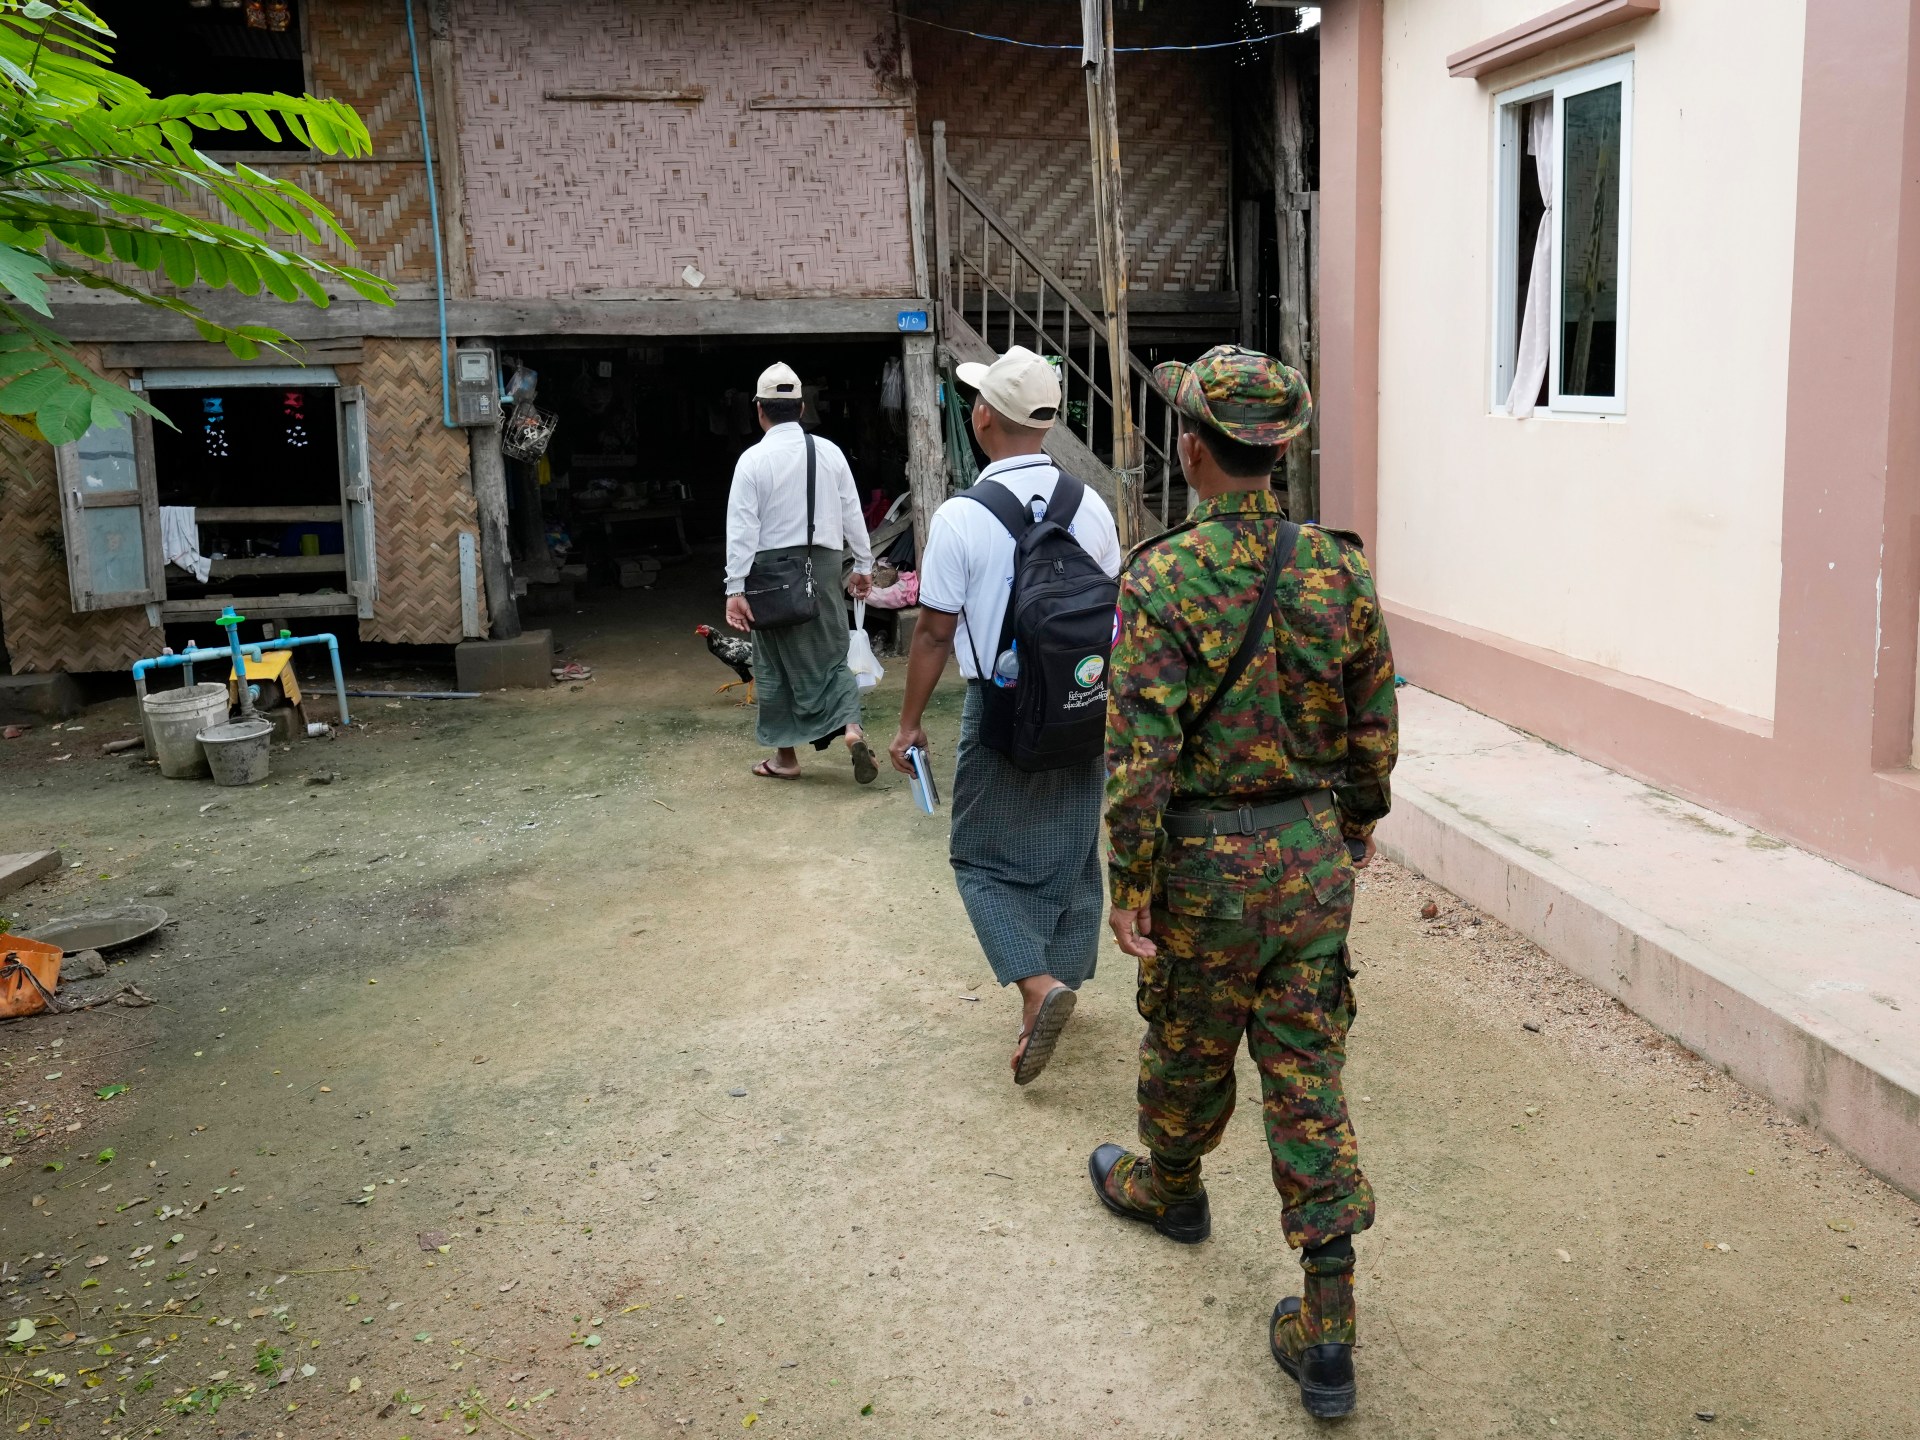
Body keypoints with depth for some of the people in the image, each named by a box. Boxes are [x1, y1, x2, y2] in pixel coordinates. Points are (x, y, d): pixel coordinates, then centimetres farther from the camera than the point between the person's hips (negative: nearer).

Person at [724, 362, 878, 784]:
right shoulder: (830, 451, 1)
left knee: (776, 662, 9)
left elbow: (743, 527, -11)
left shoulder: (753, 459, -9)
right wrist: (863, 565, 15)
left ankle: (786, 756, 17)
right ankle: (852, 730, -8)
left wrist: (736, 589, -9)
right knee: (831, 653, 14)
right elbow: (852, 511, 5)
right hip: (823, 563, 3)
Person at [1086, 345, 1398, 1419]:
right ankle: (1328, 1330, 11)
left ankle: (1171, 1188, 49)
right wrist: (1361, 818, 23)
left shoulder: (1164, 579, -16)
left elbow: (1141, 750, -18)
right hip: (1315, 854, 4)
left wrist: (1128, 885, -9)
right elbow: (1376, 722, 7)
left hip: (1206, 862, -3)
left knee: (1190, 1046, 20)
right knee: (1310, 1077, 8)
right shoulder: (1341, 569, -2)